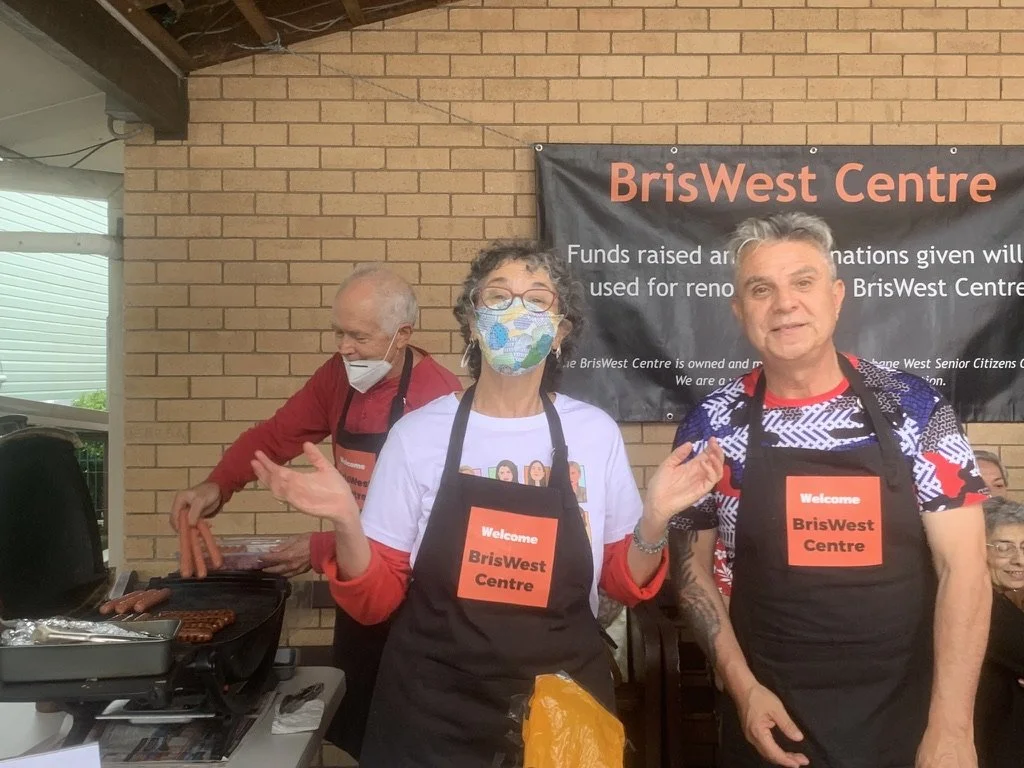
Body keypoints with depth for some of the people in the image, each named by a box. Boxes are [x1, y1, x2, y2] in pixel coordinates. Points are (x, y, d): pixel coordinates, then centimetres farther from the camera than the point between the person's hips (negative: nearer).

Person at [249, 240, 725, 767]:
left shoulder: (596, 432, -4)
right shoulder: (417, 433, -8)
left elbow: (624, 585, 4)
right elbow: (374, 601, -4)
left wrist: (653, 521, -13)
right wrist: (346, 524, -20)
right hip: (432, 717, 0)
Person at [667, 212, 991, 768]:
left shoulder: (914, 409, -7)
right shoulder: (711, 425, -6)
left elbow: (962, 567, -7)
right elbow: (692, 566, 1)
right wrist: (743, 687, -7)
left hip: (906, 711, 0)